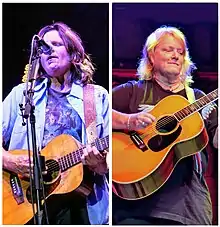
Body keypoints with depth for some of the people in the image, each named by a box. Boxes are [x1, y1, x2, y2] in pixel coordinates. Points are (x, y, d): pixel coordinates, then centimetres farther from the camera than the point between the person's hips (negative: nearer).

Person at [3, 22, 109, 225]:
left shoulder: (98, 96, 8)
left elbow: (110, 160, 5)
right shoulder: (21, 93, 11)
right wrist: (10, 161, -13)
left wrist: (99, 164, -16)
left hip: (79, 201, 0)